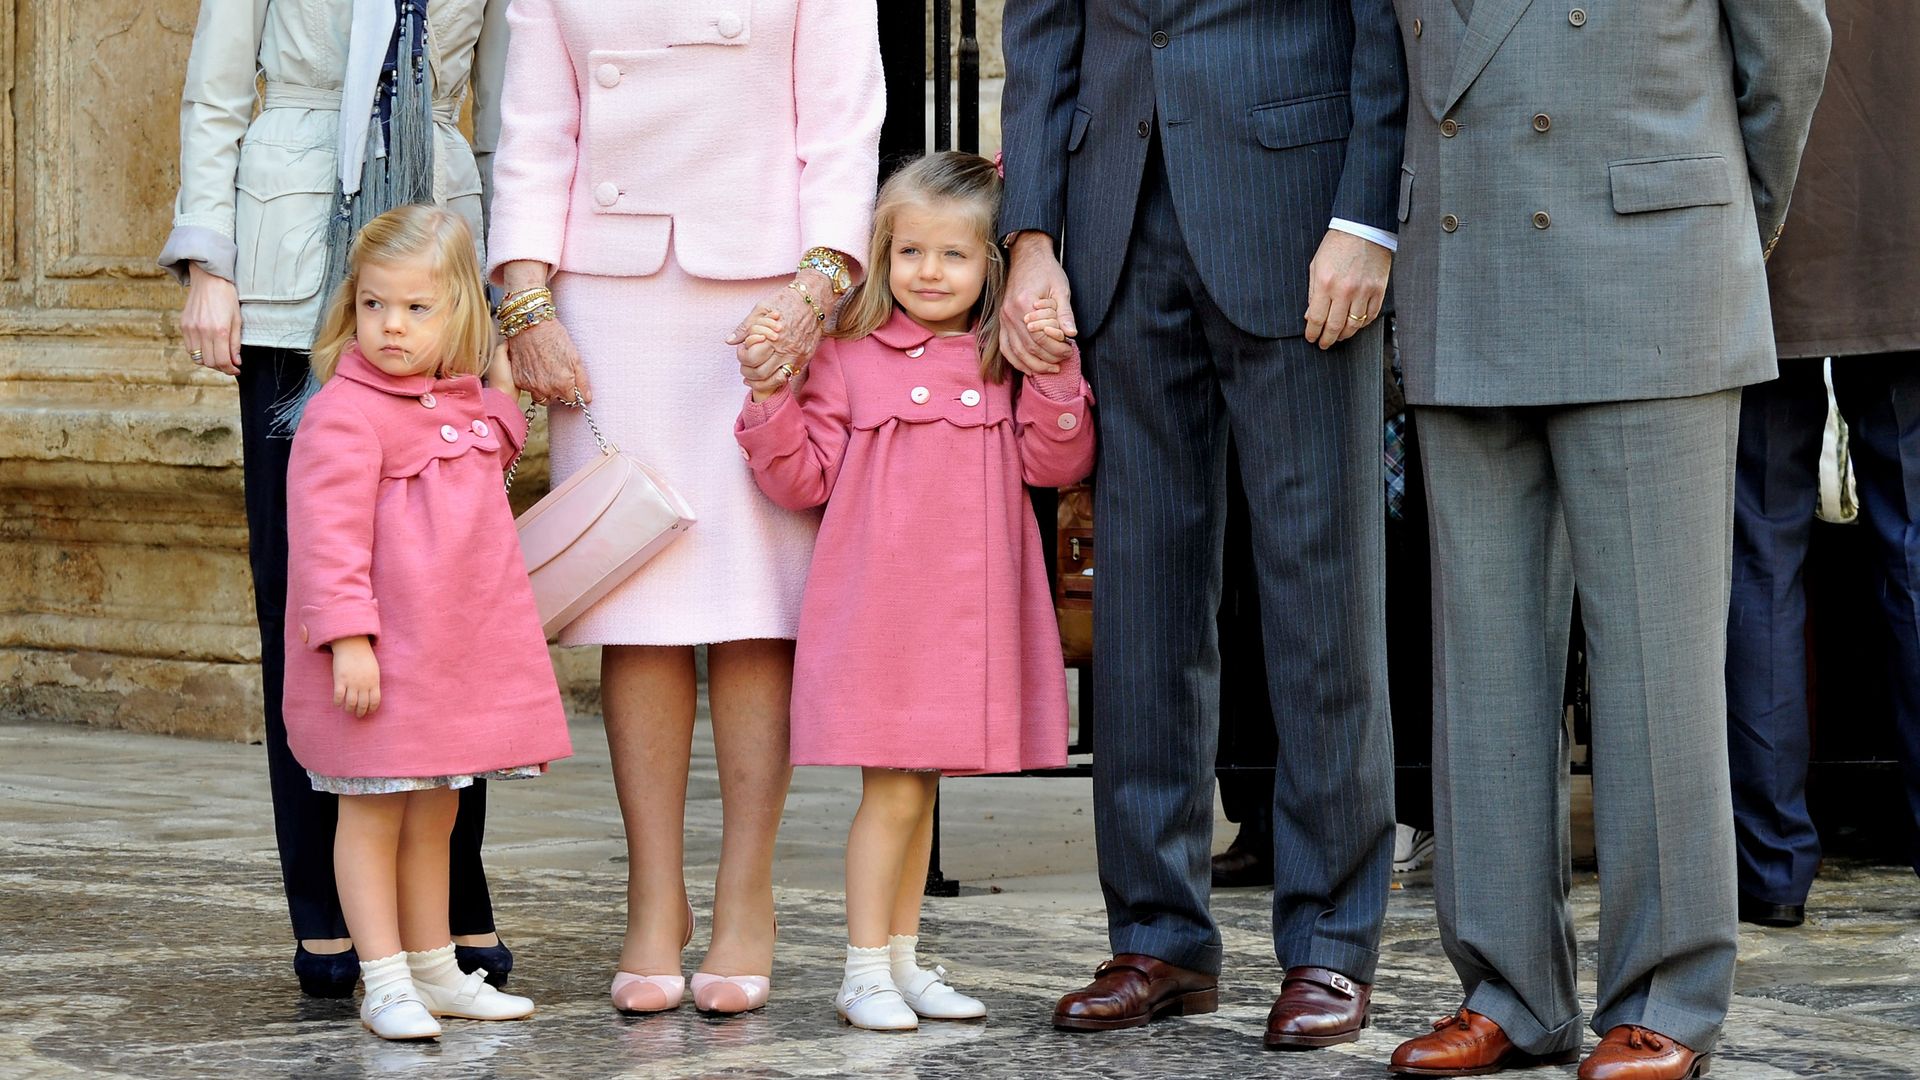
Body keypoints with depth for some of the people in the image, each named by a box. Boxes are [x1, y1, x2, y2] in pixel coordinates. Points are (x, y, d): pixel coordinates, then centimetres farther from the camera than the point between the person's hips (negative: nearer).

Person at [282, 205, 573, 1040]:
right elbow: (328, 532, -19)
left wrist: (503, 397, 16)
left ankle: (435, 970, 25)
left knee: (434, 814, 16)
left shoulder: (470, 404, 13)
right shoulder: (344, 414, -13)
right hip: (380, 657, -8)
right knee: (373, 811, 0)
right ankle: (385, 982, 4)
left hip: (461, 648, 8)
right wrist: (347, 636, -26)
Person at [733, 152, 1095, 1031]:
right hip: (878, 609, -4)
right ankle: (864, 973, 3)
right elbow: (801, 480, -2)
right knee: (892, 790, -5)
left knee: (920, 790, 14)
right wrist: (770, 393, -14)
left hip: (973, 611, 4)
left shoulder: (1007, 364, 10)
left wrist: (1055, 375, -9)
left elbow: (1056, 466, 2)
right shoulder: (848, 358, -1)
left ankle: (903, 960, 23)